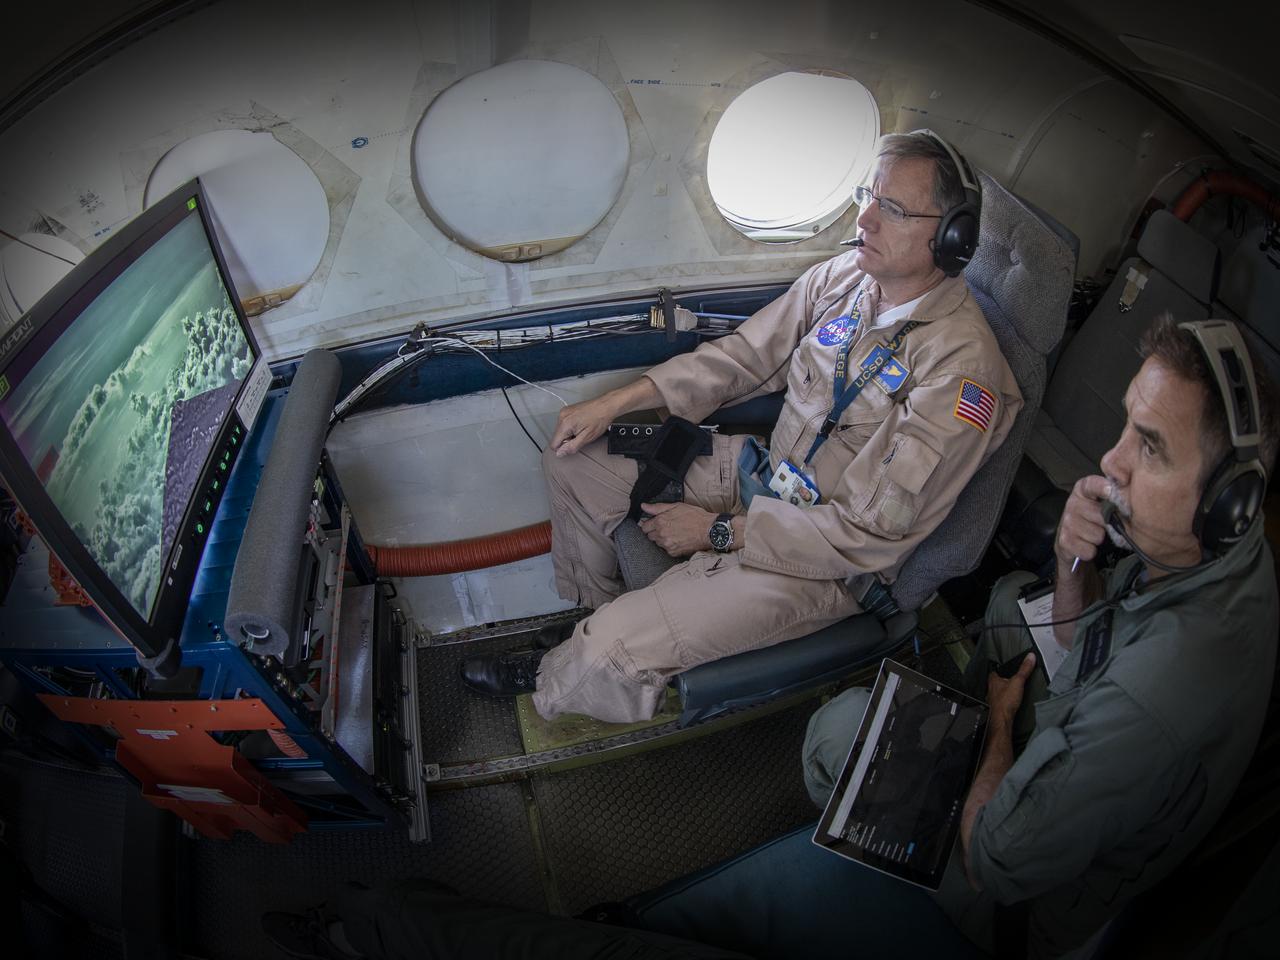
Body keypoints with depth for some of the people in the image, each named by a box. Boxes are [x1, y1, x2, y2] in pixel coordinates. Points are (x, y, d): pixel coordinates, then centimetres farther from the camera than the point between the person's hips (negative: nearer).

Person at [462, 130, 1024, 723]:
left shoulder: (962, 366, -24)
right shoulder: (844, 276, -3)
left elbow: (873, 532, -24)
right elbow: (743, 355, 7)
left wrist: (719, 530, -19)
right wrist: (615, 402, 0)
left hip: (829, 562, -7)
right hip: (765, 473, 8)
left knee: (611, 651, -22)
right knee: (571, 456, 6)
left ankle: (551, 687, 17)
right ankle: (594, 607, 29)